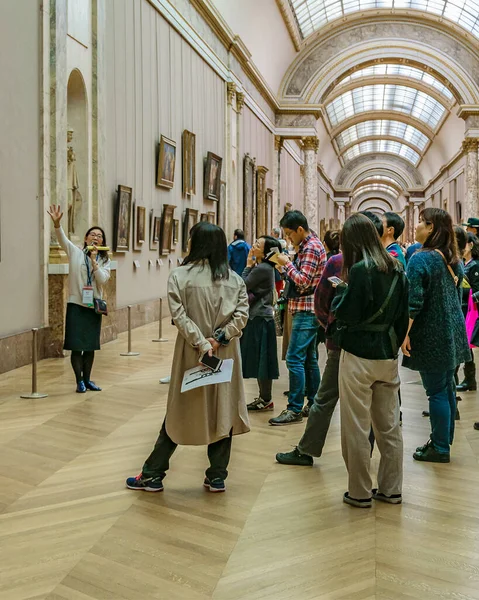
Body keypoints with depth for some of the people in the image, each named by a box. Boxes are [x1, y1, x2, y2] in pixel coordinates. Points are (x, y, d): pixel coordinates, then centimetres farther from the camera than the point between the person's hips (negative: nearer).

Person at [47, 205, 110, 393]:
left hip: (94, 306, 3)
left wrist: (94, 261, -18)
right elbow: (62, 239, -18)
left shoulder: (104, 260, 6)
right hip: (76, 305, -3)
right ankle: (79, 381, 9)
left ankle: (87, 379, 22)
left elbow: (102, 280, -9)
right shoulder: (75, 252, -1)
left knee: (90, 346, 9)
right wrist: (57, 223, -36)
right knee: (77, 345, -3)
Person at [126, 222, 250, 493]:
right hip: (225, 354, 2)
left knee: (179, 413, 8)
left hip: (192, 353, -2)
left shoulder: (180, 276, -6)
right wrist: (221, 338, -13)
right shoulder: (234, 279, 3)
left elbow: (180, 316, -15)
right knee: (223, 411, 11)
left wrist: (202, 344, -16)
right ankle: (217, 476, 17)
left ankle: (153, 475, 18)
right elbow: (242, 314, -7)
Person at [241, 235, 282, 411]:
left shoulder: (262, 269, -17)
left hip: (260, 319, -10)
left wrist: (248, 266, -5)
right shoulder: (263, 267, 13)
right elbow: (249, 289, 13)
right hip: (257, 318, 10)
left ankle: (266, 400, 6)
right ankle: (263, 397, 22)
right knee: (258, 361, 14)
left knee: (260, 361, -2)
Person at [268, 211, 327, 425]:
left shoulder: (311, 248, -14)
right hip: (308, 310, 11)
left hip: (306, 311, -11)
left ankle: (294, 409, -8)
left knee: (294, 359, -11)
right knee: (309, 359, 14)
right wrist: (288, 265, 7)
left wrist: (287, 263, -12)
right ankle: (313, 404, 21)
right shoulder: (309, 245, 17)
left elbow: (304, 281, -21)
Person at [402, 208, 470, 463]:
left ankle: (441, 449, 8)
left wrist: (405, 333, -16)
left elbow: (413, 302, -21)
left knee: (436, 391, 0)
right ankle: (443, 439, 26)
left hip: (432, 334, -8)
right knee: (447, 387, 15)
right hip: (453, 330, 8)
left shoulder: (421, 258, -17)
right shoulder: (454, 259, 9)